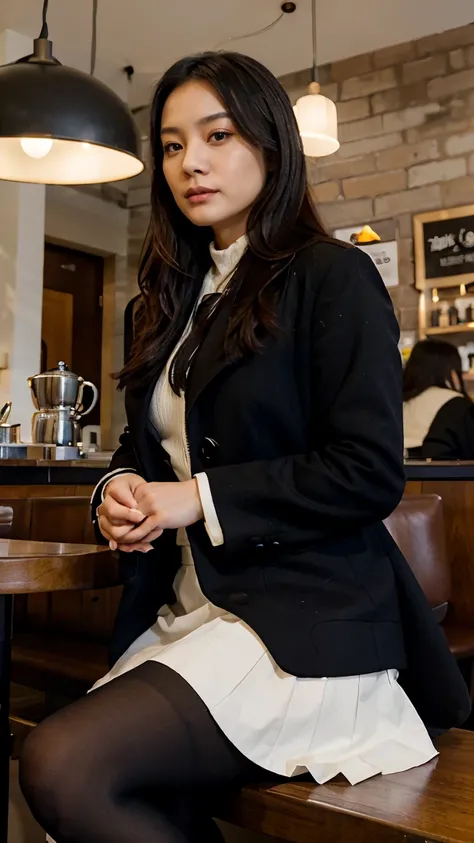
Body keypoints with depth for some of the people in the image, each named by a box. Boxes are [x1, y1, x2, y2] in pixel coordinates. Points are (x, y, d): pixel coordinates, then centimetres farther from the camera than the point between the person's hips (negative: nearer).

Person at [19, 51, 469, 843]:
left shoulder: (332, 277, -4)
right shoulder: (178, 299, 17)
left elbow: (370, 473, -12)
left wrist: (197, 498, -13)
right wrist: (120, 489, -1)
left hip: (304, 621, -6)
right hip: (182, 613, 7)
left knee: (60, 764, -23)